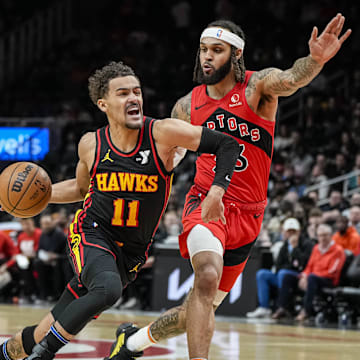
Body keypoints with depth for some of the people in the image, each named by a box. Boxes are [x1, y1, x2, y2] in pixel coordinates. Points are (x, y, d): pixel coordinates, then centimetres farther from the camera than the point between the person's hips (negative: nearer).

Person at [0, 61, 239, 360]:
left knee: (58, 326, 4)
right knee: (107, 289, -35)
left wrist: (216, 191, -26)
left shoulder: (162, 133, -14)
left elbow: (227, 145, -12)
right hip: (91, 234, -1)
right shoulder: (91, 144, -4)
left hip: (130, 253, 1)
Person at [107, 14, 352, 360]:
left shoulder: (257, 86, -7)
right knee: (207, 277, -33)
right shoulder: (187, 106, 2)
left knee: (199, 309, 11)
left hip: (246, 215, 1)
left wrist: (315, 60, -54)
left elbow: (290, 80, -31)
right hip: (206, 202, 0)